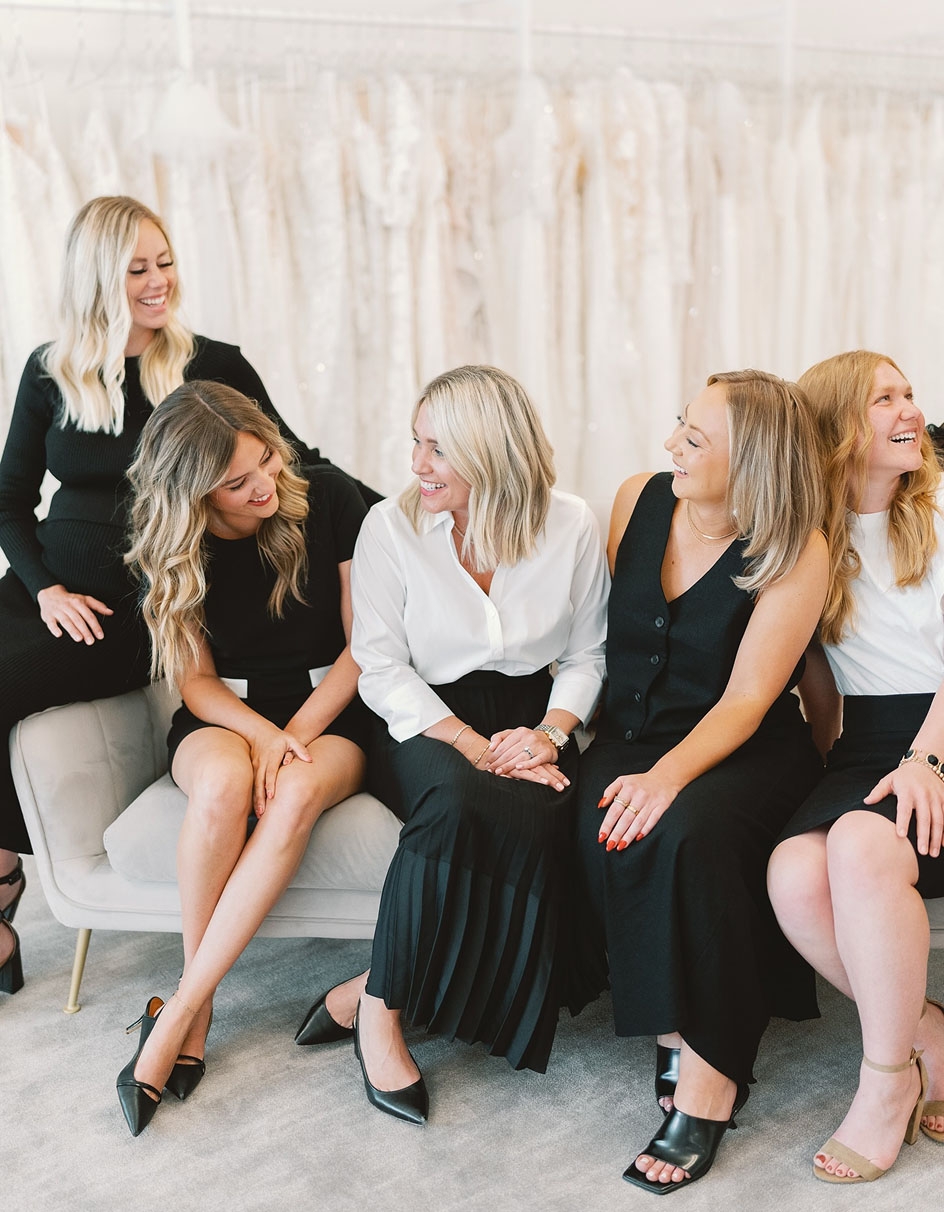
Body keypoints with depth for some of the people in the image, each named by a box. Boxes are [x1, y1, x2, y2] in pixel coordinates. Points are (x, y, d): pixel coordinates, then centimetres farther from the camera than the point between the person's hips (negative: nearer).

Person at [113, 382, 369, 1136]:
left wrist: (297, 734, -15)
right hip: (225, 714, 1)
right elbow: (196, 680, 1)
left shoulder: (329, 501, -8)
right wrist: (262, 735, -20)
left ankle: (180, 1011, -26)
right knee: (223, 783, -37)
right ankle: (202, 1009, -19)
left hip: (331, 711, -1)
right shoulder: (168, 548, -3)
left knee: (297, 793, -37)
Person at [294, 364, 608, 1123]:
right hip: (424, 726, -2)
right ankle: (381, 1014, -20)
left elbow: (587, 654, 7)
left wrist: (548, 733, -12)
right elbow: (381, 668, -6)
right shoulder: (391, 526, -3)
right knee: (459, 801, -37)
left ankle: (371, 996, -19)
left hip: (528, 716, 2)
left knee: (536, 815, -33)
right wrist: (476, 748, -16)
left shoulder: (571, 527, 1)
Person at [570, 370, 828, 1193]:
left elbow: (747, 700, -15)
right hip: (632, 731, 4)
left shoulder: (796, 553, -11)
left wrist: (668, 776, -30)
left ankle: (710, 1071, -20)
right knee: (604, 832, -30)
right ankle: (677, 1035, -12)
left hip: (745, 750, -3)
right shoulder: (640, 500, 2)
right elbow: (601, 627, 10)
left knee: (687, 831, -35)